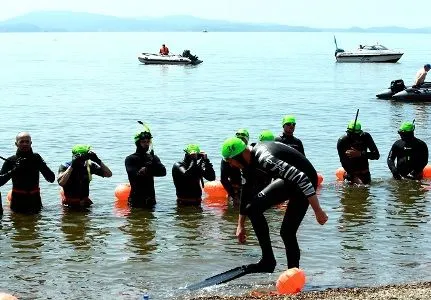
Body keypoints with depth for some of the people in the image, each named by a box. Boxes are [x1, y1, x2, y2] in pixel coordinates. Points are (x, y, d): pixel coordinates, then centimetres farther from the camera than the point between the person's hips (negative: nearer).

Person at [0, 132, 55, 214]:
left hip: (34, 201, 1)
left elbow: (52, 179, -5)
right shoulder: (10, 161, -3)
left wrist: (41, 164, -20)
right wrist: (13, 170, -25)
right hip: (18, 203, -1)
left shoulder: (36, 158, 0)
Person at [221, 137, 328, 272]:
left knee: (287, 231, -13)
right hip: (287, 181, 9)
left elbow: (301, 178, -36)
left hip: (305, 183, -9)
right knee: (252, 208, -2)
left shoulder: (265, 159, -32)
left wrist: (318, 211, -34)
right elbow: (246, 190, 11)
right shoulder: (250, 160, -2)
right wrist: (240, 225, 14)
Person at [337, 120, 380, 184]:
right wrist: (354, 178, -28)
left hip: (365, 173, 3)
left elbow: (377, 155, -14)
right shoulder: (342, 141, -17)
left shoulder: (366, 137, -11)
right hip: (352, 173, -3)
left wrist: (360, 154, -28)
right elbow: (343, 162, -18)